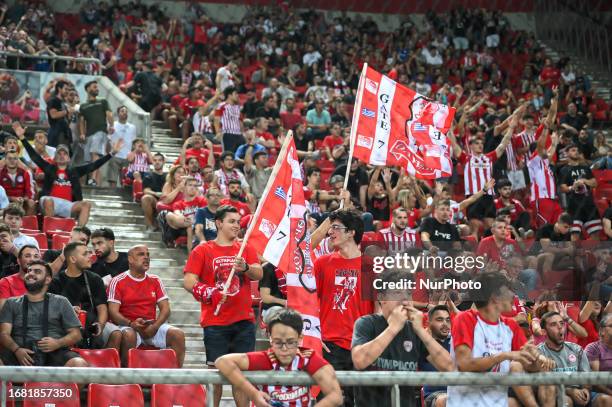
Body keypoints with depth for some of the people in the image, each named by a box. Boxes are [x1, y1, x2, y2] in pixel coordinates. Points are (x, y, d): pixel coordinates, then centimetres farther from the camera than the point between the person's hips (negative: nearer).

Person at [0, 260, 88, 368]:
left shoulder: (60, 302, 17)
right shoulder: (12, 303, 19)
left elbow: (76, 334, 13)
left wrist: (58, 343, -9)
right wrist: (16, 350, -15)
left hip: (54, 354, 0)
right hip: (23, 354, 0)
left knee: (80, 364, -33)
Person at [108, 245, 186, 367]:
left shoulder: (155, 281, 14)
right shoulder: (118, 282, 2)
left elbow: (165, 309, 9)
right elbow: (113, 312, -5)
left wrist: (155, 326, -11)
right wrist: (131, 323, -23)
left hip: (152, 327, 4)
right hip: (129, 326, -4)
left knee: (178, 334, -20)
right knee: (128, 335, -38)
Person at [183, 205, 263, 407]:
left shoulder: (246, 249, 13)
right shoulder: (203, 250, 3)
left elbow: (259, 274, -3)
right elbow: (189, 282, -5)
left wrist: (245, 268, -24)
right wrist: (210, 294, -20)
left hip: (244, 321, 3)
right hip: (215, 322, -3)